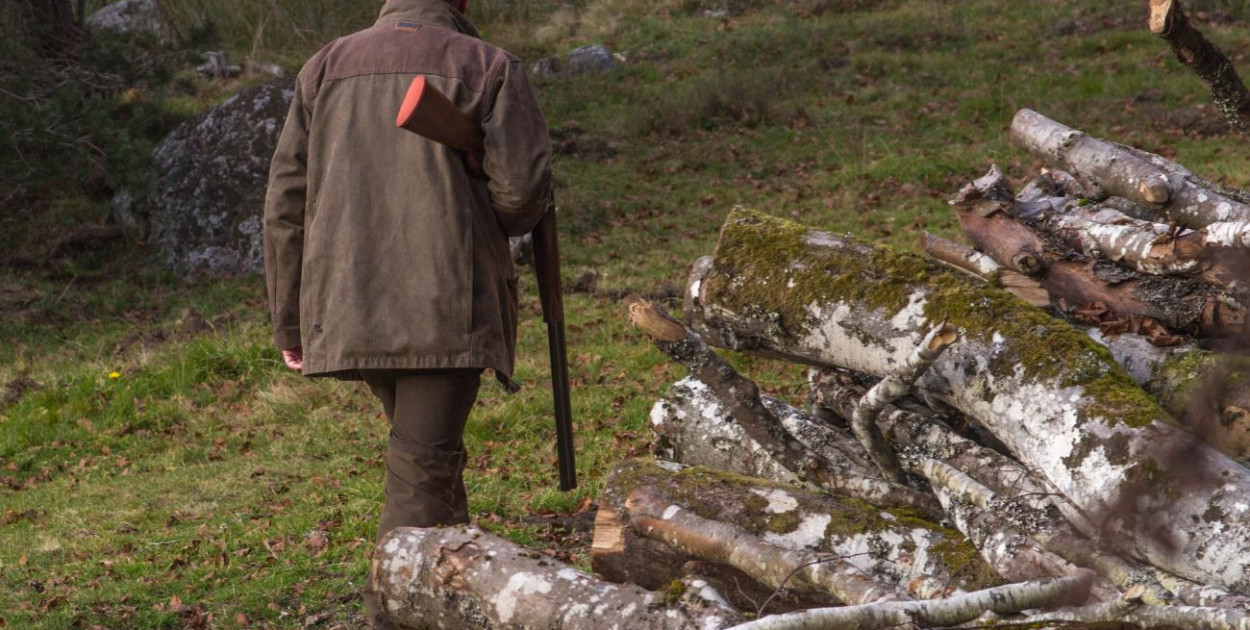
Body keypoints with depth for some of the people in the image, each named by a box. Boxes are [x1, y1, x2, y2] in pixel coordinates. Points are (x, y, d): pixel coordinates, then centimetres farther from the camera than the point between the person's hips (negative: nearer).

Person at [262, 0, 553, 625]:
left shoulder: (326, 68, 13)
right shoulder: (489, 67, 1)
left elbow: (286, 205, 9)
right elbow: (523, 190, -8)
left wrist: (290, 322, 14)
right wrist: (486, 221, 16)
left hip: (349, 309, 5)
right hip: (447, 310, -5)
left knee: (430, 456, 22)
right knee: (421, 469, -4)